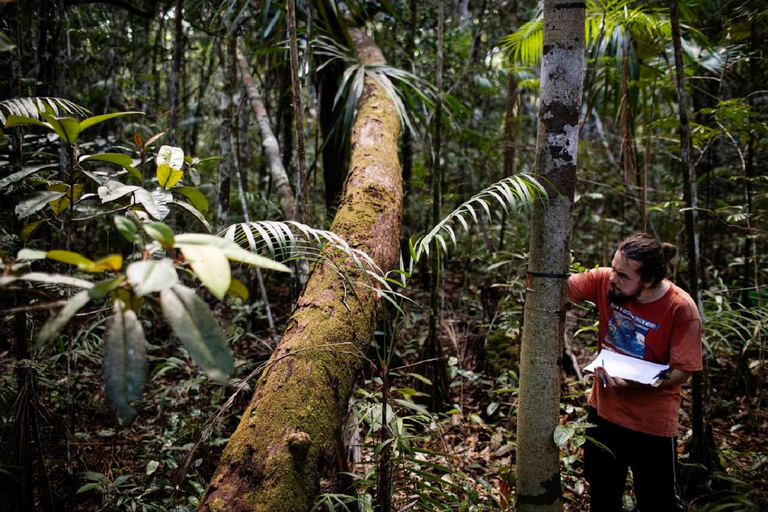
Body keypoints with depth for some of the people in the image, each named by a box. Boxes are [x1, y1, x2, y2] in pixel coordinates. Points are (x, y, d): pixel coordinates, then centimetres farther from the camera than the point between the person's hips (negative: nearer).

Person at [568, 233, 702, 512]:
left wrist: (631, 382, -33)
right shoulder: (604, 280, -13)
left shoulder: (681, 309, -22)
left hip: (652, 424, -4)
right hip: (603, 411, 4)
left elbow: (681, 371, -20)